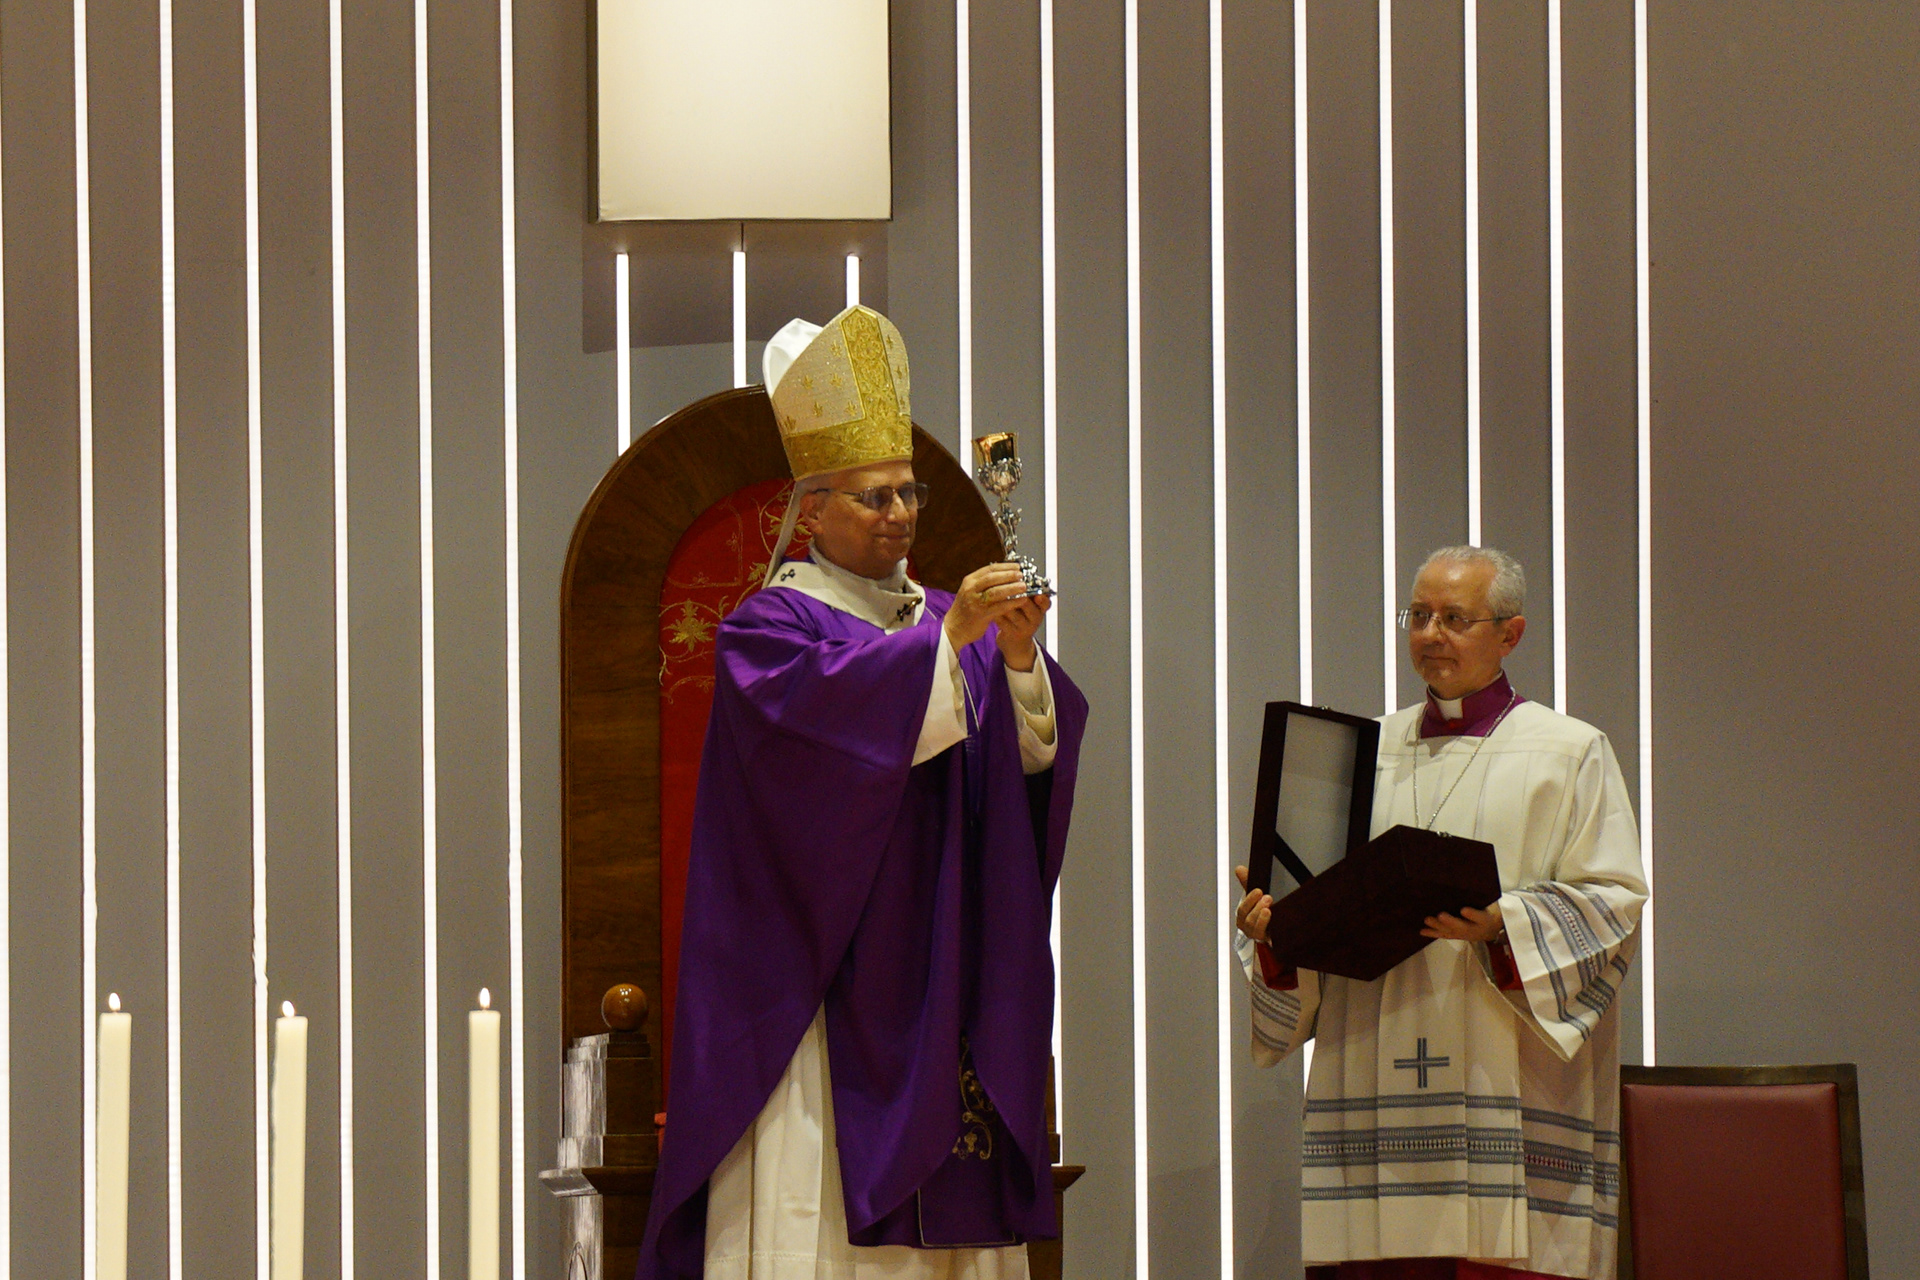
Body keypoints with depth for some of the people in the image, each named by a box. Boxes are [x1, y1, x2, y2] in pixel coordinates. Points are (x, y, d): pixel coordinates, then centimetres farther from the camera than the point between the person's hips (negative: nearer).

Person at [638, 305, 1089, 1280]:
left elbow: (1032, 754, 3)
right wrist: (948, 640, -26)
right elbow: (827, 706, -21)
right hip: (822, 972, -6)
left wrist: (1019, 660, -15)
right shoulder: (768, 627, 0)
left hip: (939, 978, 6)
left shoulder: (944, 619, 17)